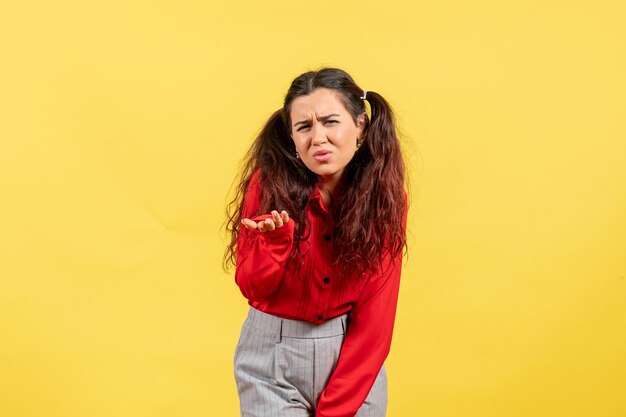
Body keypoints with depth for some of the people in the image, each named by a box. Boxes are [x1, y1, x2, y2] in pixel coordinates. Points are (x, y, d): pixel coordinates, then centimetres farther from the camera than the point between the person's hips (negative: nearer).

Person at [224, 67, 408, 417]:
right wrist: (275, 239, -28)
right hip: (273, 360, -1)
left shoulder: (385, 197, -9)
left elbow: (375, 317, -10)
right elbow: (252, 289, -8)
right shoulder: (270, 184, -13)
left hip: (355, 357, 2)